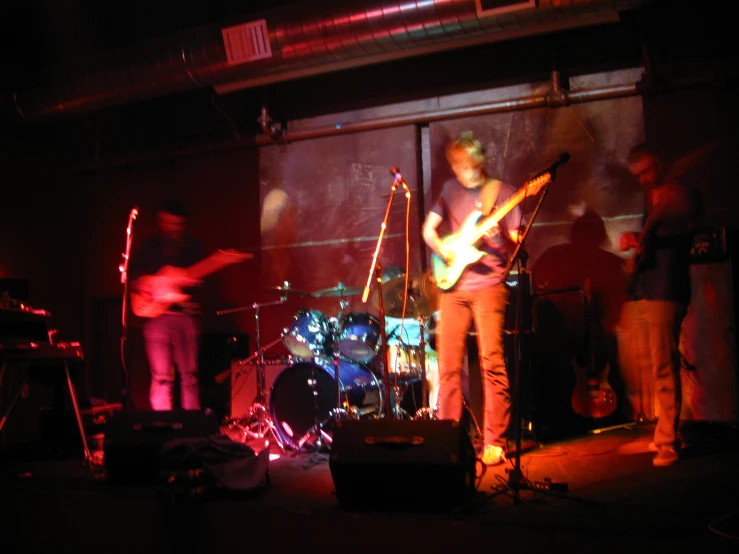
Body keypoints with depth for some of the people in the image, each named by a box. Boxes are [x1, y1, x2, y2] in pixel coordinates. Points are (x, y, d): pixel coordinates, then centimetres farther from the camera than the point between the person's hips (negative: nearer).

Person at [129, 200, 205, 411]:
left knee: (189, 374, 2)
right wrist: (140, 285, -7)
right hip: (156, 315, 0)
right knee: (161, 376, -3)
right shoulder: (150, 246, 11)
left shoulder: (193, 246, 10)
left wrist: (187, 280, -20)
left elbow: (199, 277, 2)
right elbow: (131, 274, 13)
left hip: (186, 314, 0)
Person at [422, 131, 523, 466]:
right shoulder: (451, 190, 12)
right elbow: (428, 229, 17)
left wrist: (502, 236, -21)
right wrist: (442, 249, -2)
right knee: (448, 362, 3)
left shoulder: (501, 192, 2)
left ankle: (495, 443, -5)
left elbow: (517, 242, 0)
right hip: (453, 285, 4)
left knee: (491, 361, -9)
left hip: (488, 284, -4)